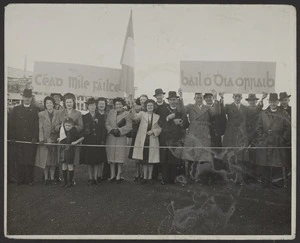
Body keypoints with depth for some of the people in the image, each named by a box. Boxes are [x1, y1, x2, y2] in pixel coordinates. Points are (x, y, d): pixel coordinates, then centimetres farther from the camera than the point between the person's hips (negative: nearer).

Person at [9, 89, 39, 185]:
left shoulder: (35, 110, 7)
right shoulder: (16, 109, 11)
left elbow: (37, 125, 2)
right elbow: (11, 124, 8)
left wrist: (35, 137, -8)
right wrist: (12, 137, -1)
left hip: (31, 140, -1)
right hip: (19, 140, 1)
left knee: (30, 161, -2)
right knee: (20, 161, 1)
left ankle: (30, 180, 7)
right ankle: (20, 180, 8)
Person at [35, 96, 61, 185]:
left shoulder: (58, 114, 3)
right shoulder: (41, 114, 3)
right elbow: (40, 128, 1)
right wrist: (41, 139, -8)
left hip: (55, 139, 1)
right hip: (45, 139, -1)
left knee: (54, 159, 6)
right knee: (45, 159, 3)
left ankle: (52, 178, 16)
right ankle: (46, 178, 13)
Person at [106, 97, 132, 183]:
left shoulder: (127, 114, 2)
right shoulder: (111, 112, 12)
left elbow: (129, 126, -5)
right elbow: (107, 123, 7)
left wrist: (119, 130, -15)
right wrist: (112, 130, -10)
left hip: (121, 138, -3)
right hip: (111, 137, 3)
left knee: (120, 157, -2)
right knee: (111, 157, 4)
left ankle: (118, 176, 6)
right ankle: (112, 175, 13)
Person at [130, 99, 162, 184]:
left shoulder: (157, 117, 9)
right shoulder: (142, 114, 6)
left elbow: (160, 128, 6)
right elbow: (135, 117, -15)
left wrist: (153, 131, -12)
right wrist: (133, 108, -32)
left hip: (152, 141, 1)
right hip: (142, 140, 0)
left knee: (151, 160, 4)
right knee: (144, 160, 5)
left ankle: (149, 177, 17)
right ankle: (145, 177, 16)